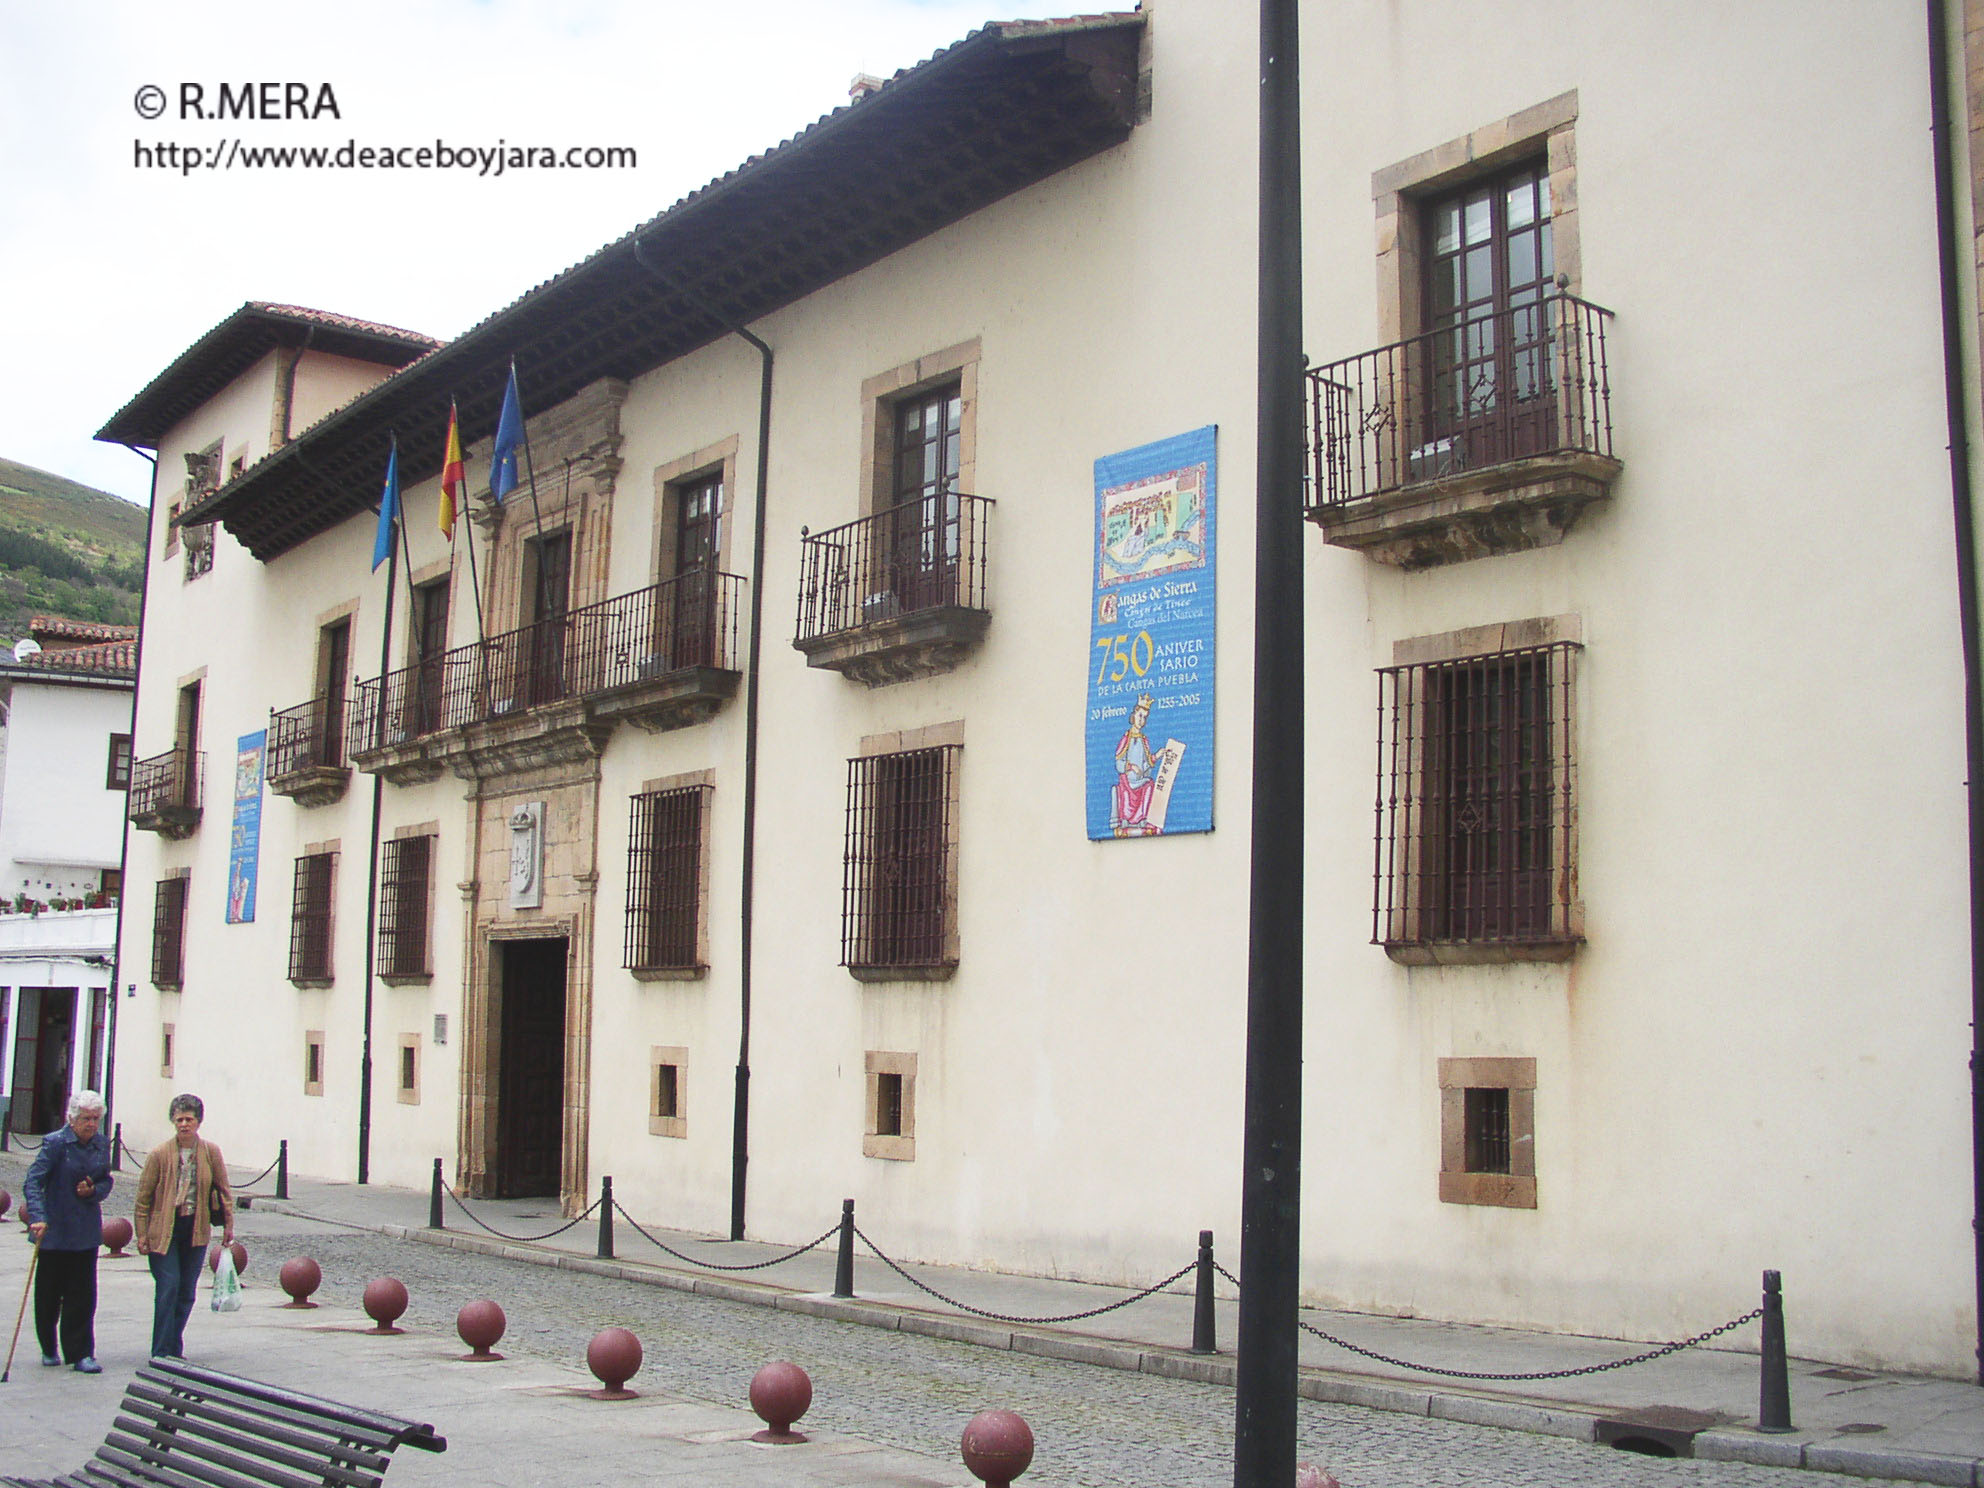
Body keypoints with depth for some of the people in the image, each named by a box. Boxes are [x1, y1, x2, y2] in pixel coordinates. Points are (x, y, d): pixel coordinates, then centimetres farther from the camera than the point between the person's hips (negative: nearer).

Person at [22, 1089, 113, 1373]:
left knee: (83, 1294, 0)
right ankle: (49, 1349, 27)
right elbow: (33, 1182, -17)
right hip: (55, 1230, -3)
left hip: (87, 1230, 3)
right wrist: (38, 1218, -29)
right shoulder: (55, 1143, -11)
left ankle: (80, 1354, 3)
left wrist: (94, 1190, -8)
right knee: (49, 1294, 8)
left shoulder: (102, 1143, 4)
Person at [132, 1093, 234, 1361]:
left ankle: (174, 1349, 21)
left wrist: (228, 1224, 8)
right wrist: (142, 1235, -4)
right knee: (168, 1287, -10)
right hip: (164, 1229, -3)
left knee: (187, 1292, 8)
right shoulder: (159, 1154, -7)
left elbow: (223, 1189, 10)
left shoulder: (211, 1153, -1)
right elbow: (143, 1197, -2)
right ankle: (162, 1353, -4)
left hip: (196, 1229, 3)